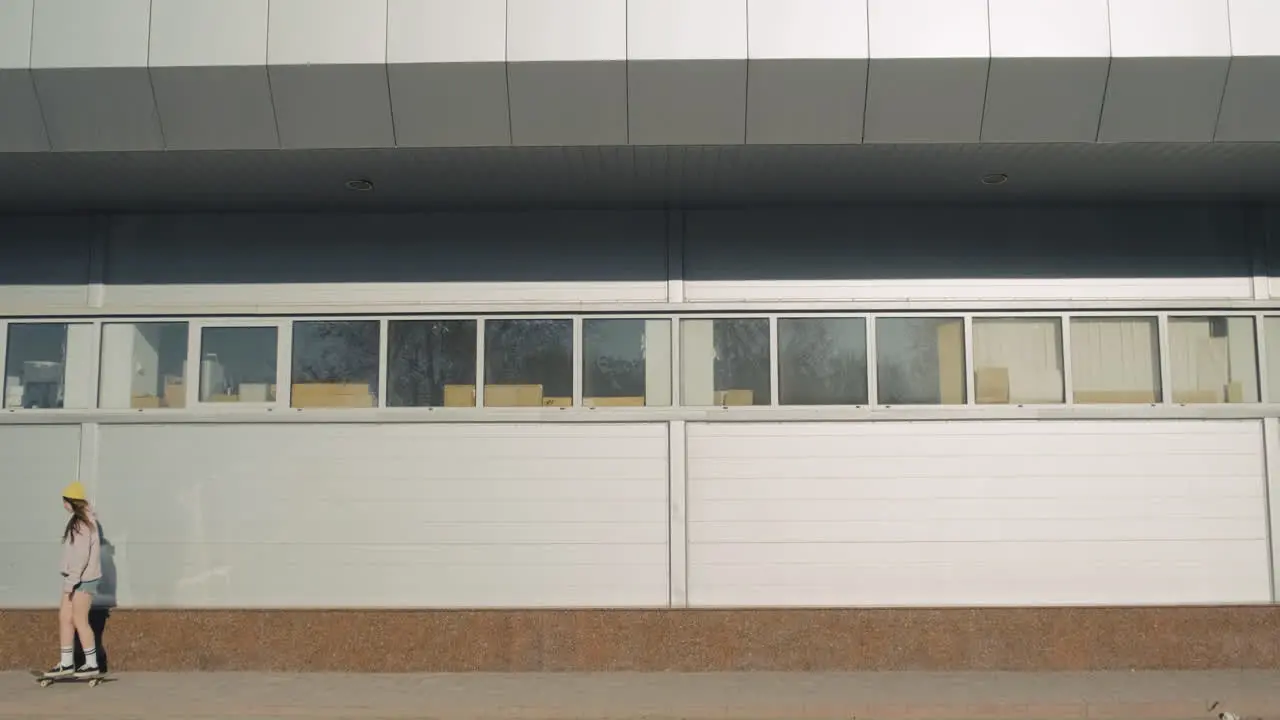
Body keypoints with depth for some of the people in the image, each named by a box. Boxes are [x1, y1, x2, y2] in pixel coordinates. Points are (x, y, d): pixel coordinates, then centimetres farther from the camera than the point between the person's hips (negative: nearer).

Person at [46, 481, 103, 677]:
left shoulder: (82, 522, -19)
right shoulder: (80, 520, 11)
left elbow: (82, 555, -22)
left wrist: (71, 580, -19)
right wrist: (69, 579, 15)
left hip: (83, 578, -9)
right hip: (75, 578, 9)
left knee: (79, 620, -1)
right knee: (64, 617, 11)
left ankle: (91, 664, 9)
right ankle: (66, 663, 17)